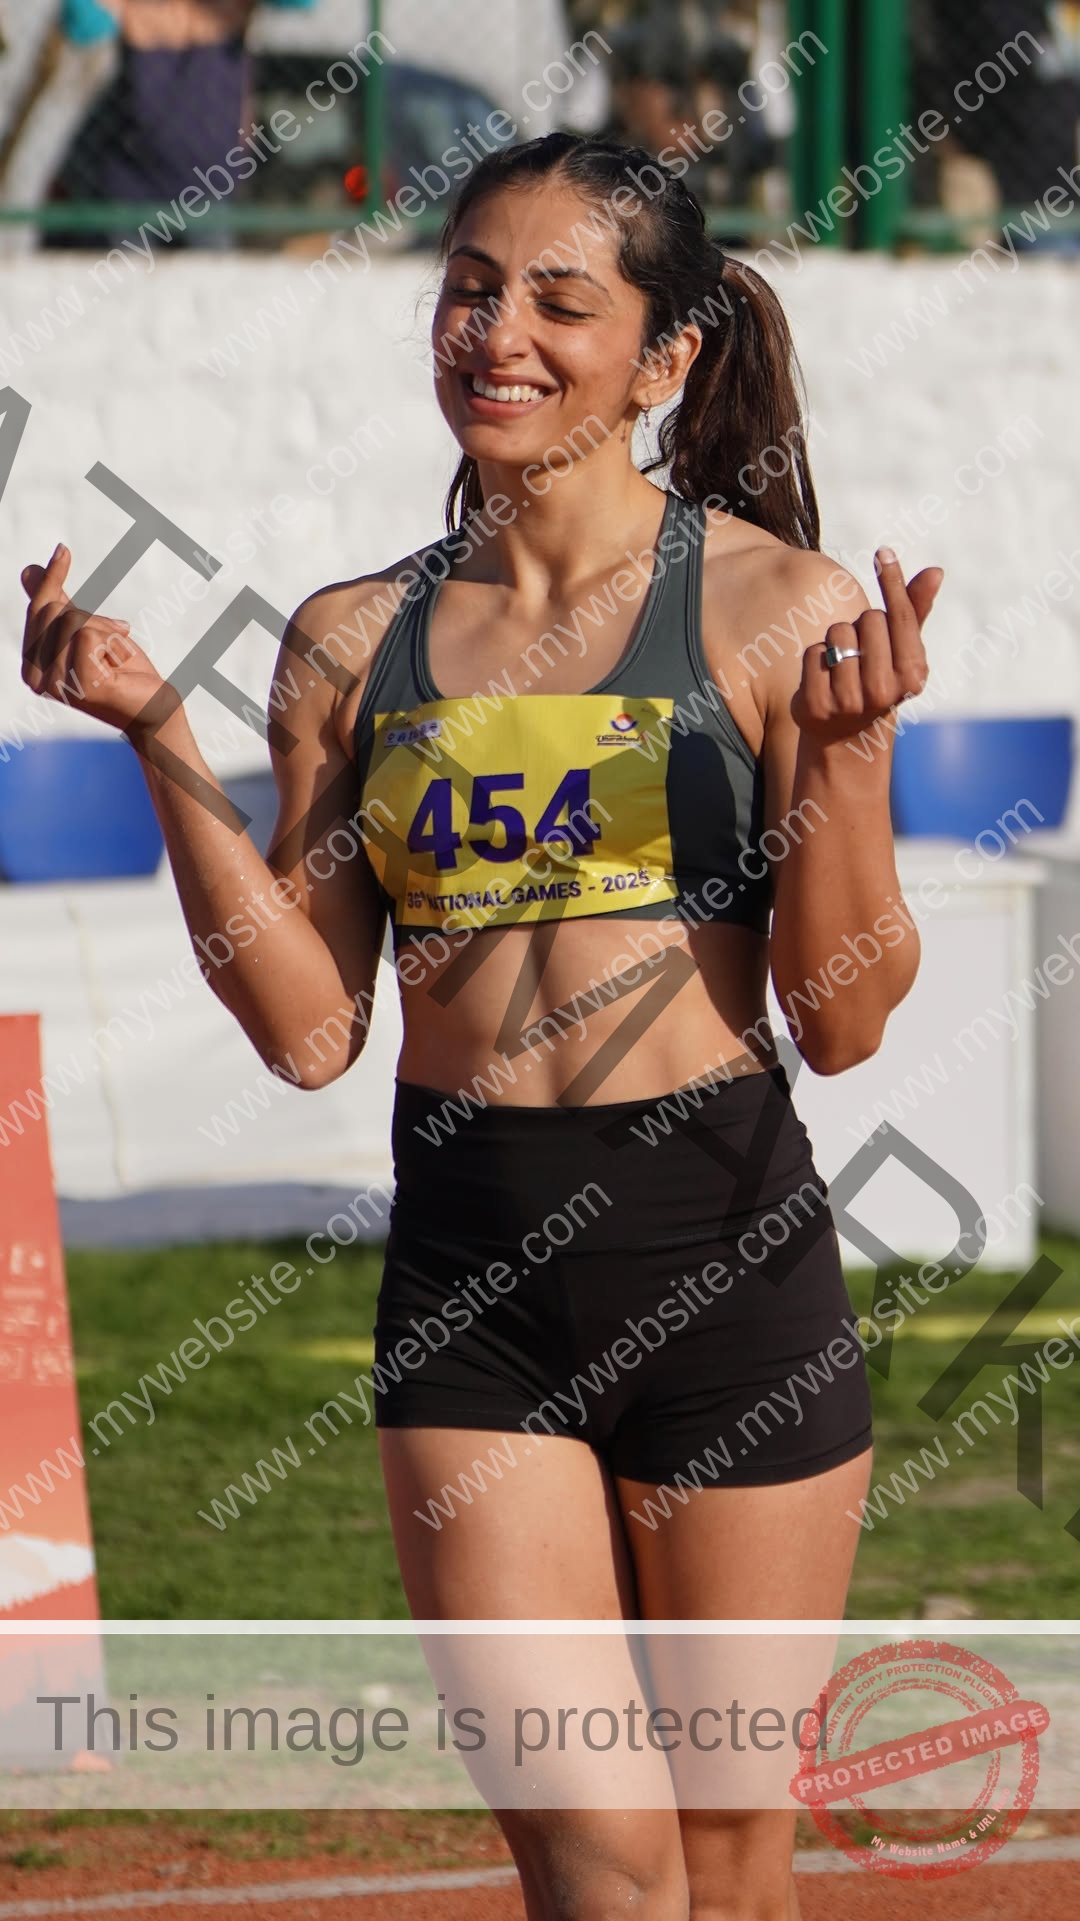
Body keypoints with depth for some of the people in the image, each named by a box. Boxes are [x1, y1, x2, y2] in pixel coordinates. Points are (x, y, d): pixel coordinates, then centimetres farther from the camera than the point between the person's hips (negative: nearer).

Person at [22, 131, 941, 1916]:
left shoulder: (780, 609, -3)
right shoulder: (352, 643, 6)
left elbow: (843, 1019, -3)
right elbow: (310, 1027, 6)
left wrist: (845, 754, -18)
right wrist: (161, 740, -1)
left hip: (721, 1249, -2)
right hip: (469, 1268, 2)